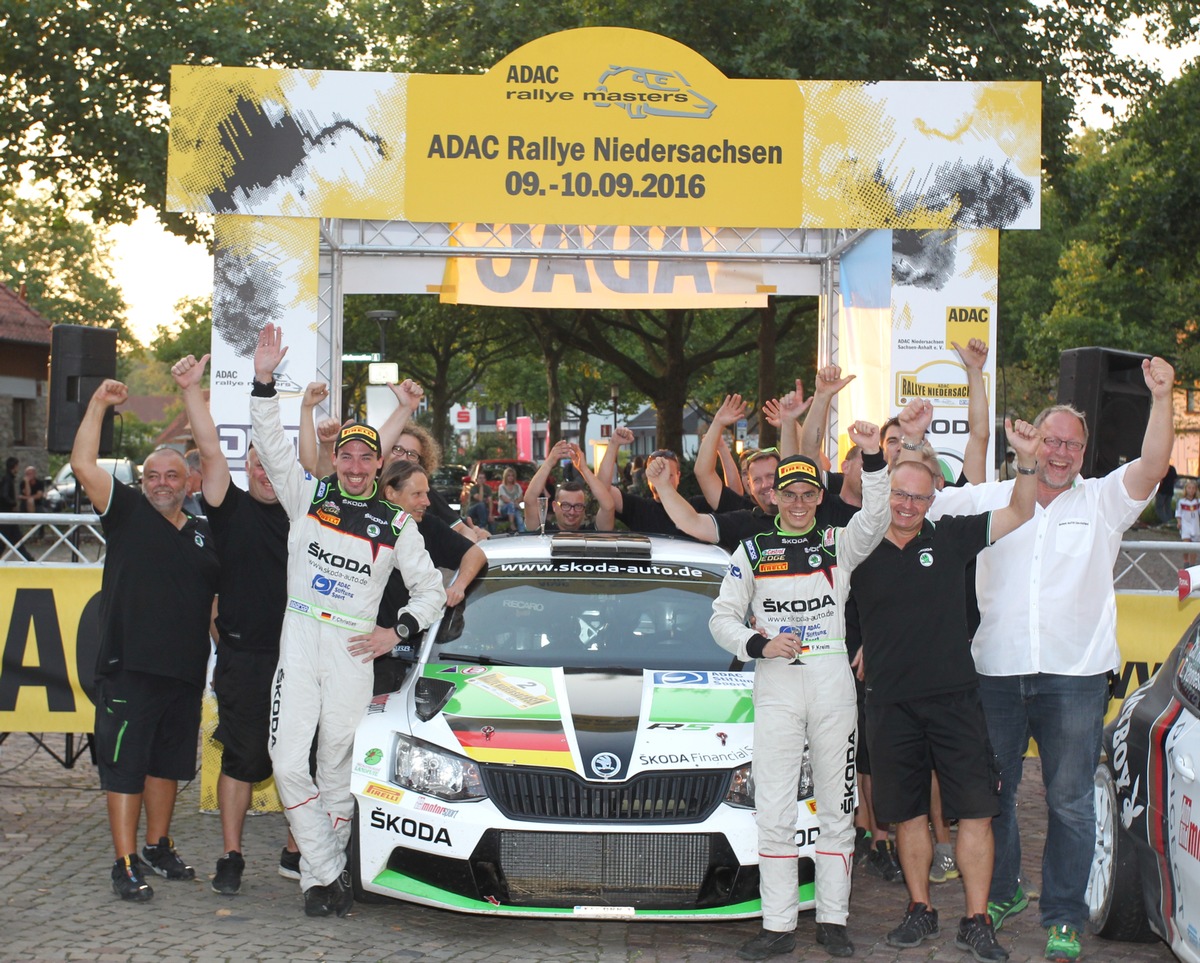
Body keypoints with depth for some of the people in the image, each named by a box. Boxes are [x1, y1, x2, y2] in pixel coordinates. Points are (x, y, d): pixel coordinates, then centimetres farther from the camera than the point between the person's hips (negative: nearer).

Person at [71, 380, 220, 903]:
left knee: (168, 762, 16)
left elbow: (219, 598, 23)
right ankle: (126, 863, 1)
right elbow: (83, 466, -11)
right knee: (124, 765, -3)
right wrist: (98, 405, -13)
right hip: (129, 668, -5)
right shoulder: (127, 513, 1)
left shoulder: (204, 533, 14)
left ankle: (158, 845, 30)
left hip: (185, 672, 5)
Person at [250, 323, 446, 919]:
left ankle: (322, 875, 16)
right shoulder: (308, 497, 8)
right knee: (289, 763, -10)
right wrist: (263, 382, -11)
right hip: (299, 644, 0)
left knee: (336, 769, 6)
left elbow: (430, 590, 13)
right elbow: (272, 445, -1)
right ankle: (326, 873, -2)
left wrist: (397, 632, -1)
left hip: (355, 652, 0)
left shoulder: (396, 525, 8)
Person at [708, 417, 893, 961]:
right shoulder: (752, 552, 8)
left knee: (836, 807, 5)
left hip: (831, 677, 0)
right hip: (775, 682, 0)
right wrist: (760, 645, -10)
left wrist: (873, 458, -25)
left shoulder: (838, 544, 6)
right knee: (773, 812, -2)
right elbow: (722, 618, 7)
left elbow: (876, 518, -14)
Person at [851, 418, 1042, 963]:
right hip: (890, 703, 1)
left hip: (954, 697, -1)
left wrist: (1027, 461, -16)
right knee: (907, 813, 10)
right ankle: (920, 910, 23)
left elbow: (1018, 514, -2)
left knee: (975, 811, -3)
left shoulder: (950, 538, 1)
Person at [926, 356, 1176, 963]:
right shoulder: (991, 500, 9)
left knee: (1070, 801, 3)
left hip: (1075, 675, -2)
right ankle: (1000, 892, 31)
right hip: (996, 670, 2)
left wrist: (1161, 398, -21)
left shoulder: (1102, 502, 5)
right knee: (991, 791, 12)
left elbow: (1152, 465, -10)